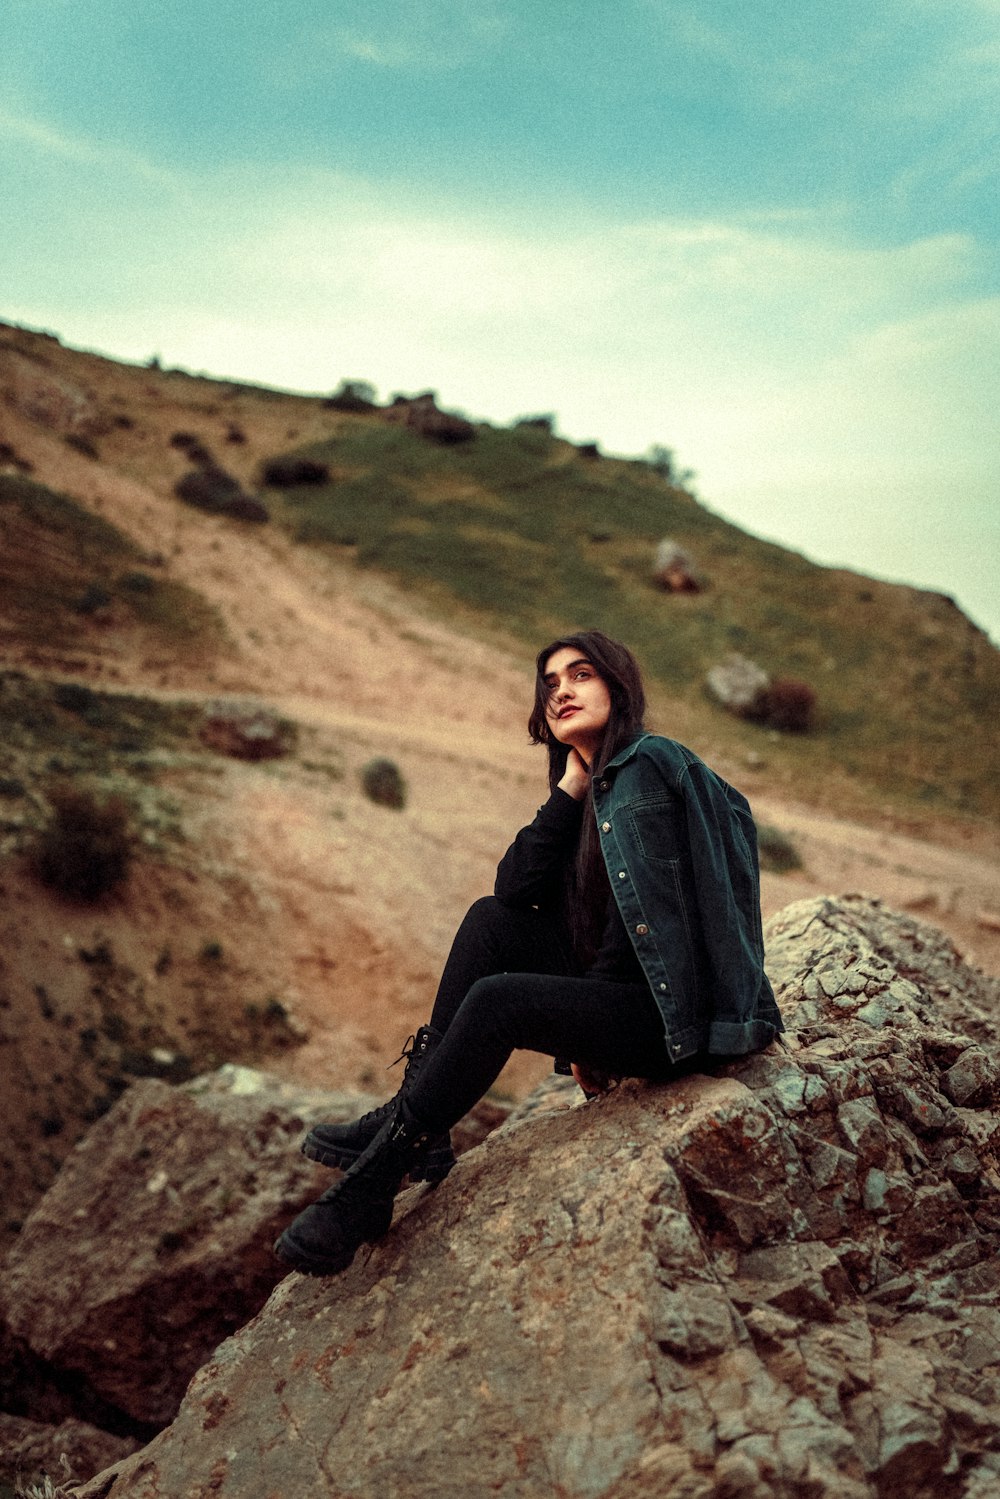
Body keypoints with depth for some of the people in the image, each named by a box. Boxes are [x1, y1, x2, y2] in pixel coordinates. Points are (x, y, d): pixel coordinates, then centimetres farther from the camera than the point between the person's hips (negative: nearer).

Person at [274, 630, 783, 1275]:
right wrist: (569, 790, -3)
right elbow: (517, 889, 3)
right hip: (627, 992, 8)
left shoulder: (652, 763, -9)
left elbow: (647, 909, -17)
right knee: (490, 920, 0)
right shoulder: (591, 791, 16)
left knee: (497, 1000, -22)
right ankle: (416, 1125, -3)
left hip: (678, 1010, -8)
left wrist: (591, 1036, -10)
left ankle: (379, 1175, -10)